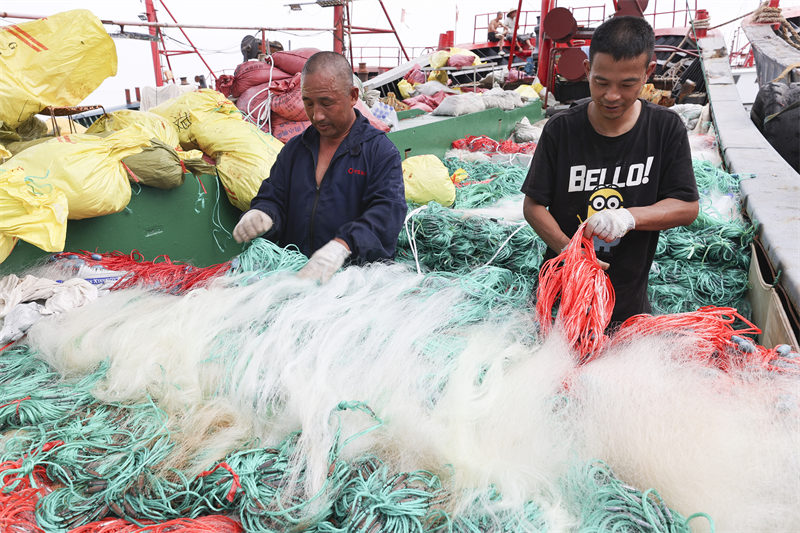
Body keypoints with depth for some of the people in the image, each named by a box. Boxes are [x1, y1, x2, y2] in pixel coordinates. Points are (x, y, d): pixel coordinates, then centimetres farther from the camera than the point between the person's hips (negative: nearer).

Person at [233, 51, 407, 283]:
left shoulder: (380, 150, 0)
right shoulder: (294, 149, 19)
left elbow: (388, 211, -14)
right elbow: (272, 198, 19)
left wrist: (341, 246, -33)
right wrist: (261, 214, -8)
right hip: (293, 272, 5)